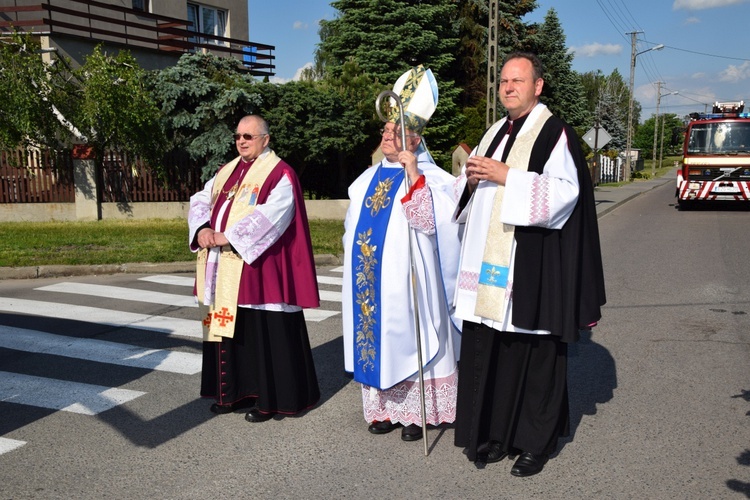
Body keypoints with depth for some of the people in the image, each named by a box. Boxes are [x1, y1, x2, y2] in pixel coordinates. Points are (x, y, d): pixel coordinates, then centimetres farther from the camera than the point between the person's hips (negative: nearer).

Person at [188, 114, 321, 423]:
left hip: (258, 269, -7)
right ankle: (235, 391, 25)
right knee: (228, 327, 13)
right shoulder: (227, 171, 18)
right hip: (224, 271, 8)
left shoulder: (279, 174, -6)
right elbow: (201, 200, 11)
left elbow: (272, 214, -20)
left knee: (264, 334, -1)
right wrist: (203, 228, -10)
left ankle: (269, 399, 10)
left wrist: (230, 236, -23)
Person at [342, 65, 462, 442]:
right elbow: (353, 223, 22)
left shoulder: (429, 178, -6)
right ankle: (385, 408, 21)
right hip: (368, 278, 7)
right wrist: (356, 254, 18)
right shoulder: (369, 179, 14)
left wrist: (414, 176, -24)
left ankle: (417, 412, 12)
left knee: (408, 337, -1)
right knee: (376, 335, 9)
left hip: (405, 277, -6)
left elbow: (429, 221, -20)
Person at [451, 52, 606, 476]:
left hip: (532, 267, -7)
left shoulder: (555, 134, -4)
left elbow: (563, 191, -16)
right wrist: (471, 179, 1)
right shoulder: (495, 133, 18)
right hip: (489, 265, 7)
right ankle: (495, 433, 21)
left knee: (534, 353, 2)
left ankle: (537, 441, 17)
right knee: (487, 349, 8)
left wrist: (506, 176, -19)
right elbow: (470, 196, 23)